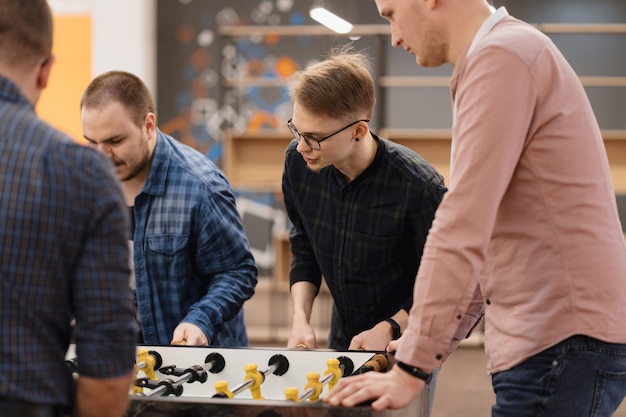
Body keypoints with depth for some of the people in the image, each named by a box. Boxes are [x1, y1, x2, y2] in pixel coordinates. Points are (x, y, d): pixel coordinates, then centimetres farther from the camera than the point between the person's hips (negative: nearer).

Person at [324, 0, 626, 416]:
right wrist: (424, 343, 22)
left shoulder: (502, 55, -12)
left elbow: (463, 229, -19)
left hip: (563, 344, -10)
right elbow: (484, 227, 24)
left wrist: (411, 370, -19)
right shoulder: (513, 49, 20)